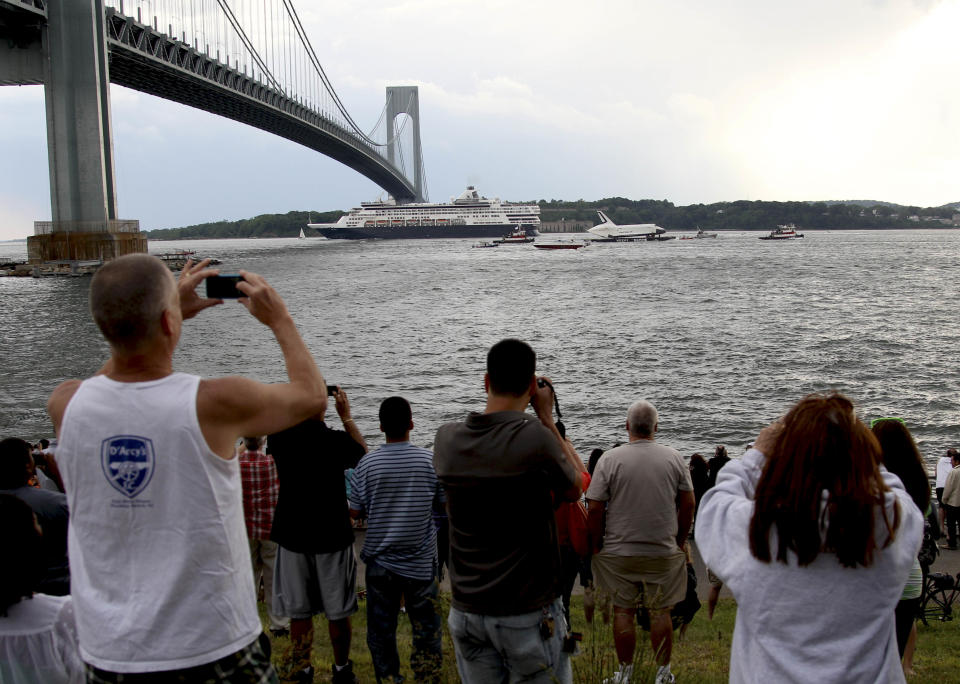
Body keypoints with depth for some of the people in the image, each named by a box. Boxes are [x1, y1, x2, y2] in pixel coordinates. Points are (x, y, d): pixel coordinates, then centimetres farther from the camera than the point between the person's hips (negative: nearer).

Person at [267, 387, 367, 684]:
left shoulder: (279, 439, -9)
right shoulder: (337, 441, -15)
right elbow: (364, 453, 7)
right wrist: (346, 415, 9)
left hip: (293, 538, 2)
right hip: (333, 537, -2)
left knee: (299, 612, 13)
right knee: (338, 612, 12)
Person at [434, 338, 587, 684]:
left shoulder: (447, 438, -3)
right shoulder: (535, 436, -19)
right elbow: (574, 489, -2)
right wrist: (546, 416, 1)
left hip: (466, 609, 5)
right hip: (528, 612, -4)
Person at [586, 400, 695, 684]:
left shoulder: (610, 459, -7)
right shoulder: (673, 458, -1)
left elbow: (594, 508, -7)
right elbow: (688, 504, 3)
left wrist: (596, 544, 5)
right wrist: (679, 541, 14)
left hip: (620, 551, -1)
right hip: (664, 552, 1)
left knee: (623, 611, 8)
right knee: (660, 613, 9)